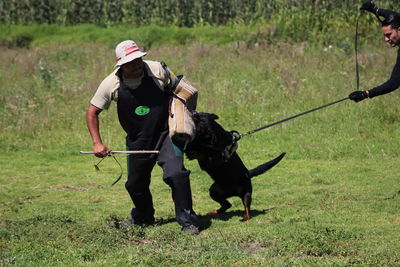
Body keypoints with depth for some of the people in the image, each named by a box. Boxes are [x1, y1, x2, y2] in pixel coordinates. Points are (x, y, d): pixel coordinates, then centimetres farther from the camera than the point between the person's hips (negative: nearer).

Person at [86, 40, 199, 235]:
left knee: (176, 173, -21)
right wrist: (97, 143, -10)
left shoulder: (157, 70, -15)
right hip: (137, 141, 2)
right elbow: (92, 111, -2)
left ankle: (187, 221, -9)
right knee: (135, 184, 13)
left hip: (165, 133, -2)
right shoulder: (111, 84, -13)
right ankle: (143, 217, 44)